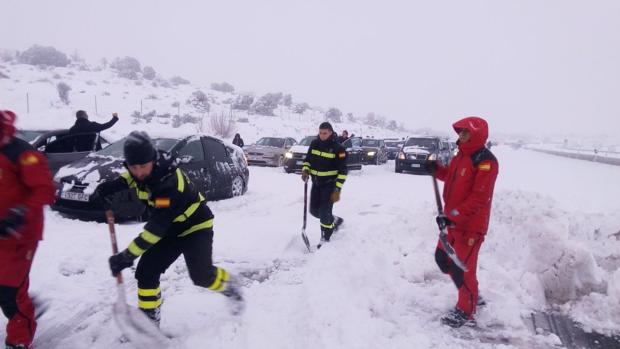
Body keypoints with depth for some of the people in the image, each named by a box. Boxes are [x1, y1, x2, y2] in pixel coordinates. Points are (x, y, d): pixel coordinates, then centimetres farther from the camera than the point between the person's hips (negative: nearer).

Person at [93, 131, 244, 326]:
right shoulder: (145, 170, -14)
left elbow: (156, 228, -37)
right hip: (169, 229, 7)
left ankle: (230, 286, 15)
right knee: (145, 272, -3)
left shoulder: (169, 184, -38)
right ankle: (149, 319, 14)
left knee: (202, 275, -18)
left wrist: (128, 256, -35)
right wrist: (107, 187, -6)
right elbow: (130, 177, 13)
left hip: (195, 226, -7)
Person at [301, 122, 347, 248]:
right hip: (316, 183, 6)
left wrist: (337, 190, -20)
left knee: (324, 212, -8)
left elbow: (342, 171, -14)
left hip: (330, 184, -6)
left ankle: (325, 239, 10)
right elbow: (307, 159, 14)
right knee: (314, 211, 11)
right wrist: (305, 170, -8)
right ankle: (334, 220, 37)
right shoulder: (314, 144, 1)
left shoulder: (338, 148, -15)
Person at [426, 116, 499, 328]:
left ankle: (466, 310, 22)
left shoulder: (485, 161, -19)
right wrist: (437, 170, 5)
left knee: (462, 267, -1)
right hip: (453, 221, 10)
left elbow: (479, 199, -23)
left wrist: (453, 216, -26)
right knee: (443, 259, 17)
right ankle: (471, 295, 37)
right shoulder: (461, 155, 10)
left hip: (471, 225, -9)